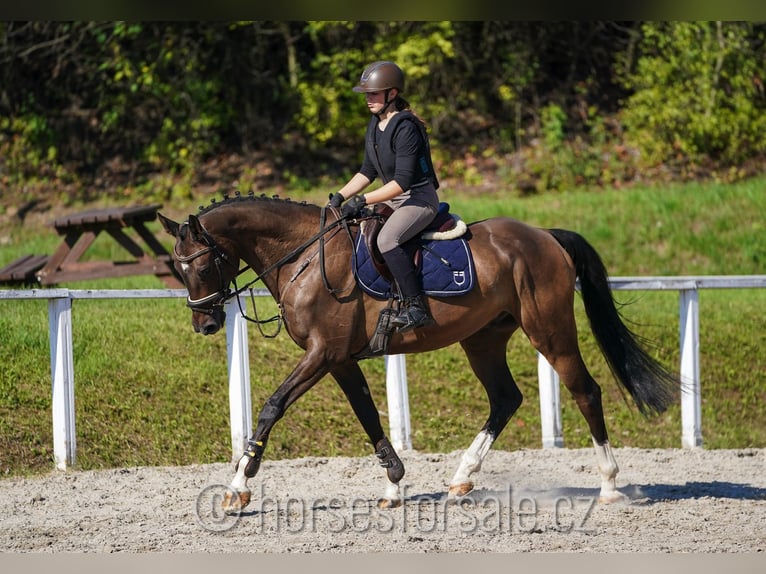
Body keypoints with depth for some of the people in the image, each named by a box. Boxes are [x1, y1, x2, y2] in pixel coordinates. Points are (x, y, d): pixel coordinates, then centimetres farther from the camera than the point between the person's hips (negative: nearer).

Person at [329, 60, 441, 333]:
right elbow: (368, 171, 15)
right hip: (395, 201, 11)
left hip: (420, 199, -11)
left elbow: (402, 181, -25)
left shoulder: (405, 128, -21)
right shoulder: (375, 126, 8)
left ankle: (416, 307, -31)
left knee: (386, 240, -34)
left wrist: (362, 201, -26)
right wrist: (341, 196, 2)